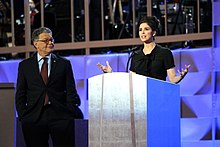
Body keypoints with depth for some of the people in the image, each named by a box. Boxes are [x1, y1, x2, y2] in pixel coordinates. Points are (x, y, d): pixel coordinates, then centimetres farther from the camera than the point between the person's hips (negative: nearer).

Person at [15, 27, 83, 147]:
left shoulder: (64, 64, 11)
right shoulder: (25, 65, 11)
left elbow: (71, 92, 7)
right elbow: (20, 95, 10)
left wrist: (69, 113, -4)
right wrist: (23, 116, 0)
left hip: (60, 116, 0)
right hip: (34, 118, 0)